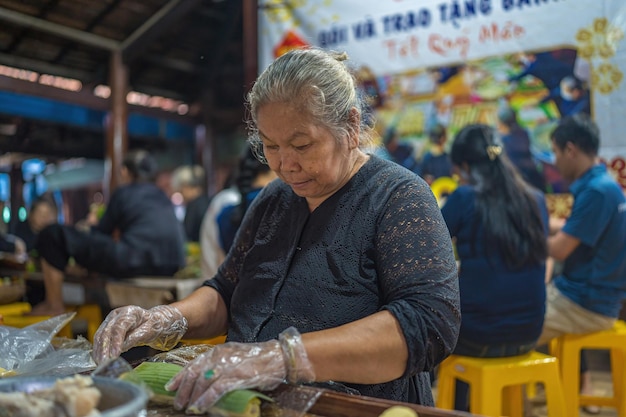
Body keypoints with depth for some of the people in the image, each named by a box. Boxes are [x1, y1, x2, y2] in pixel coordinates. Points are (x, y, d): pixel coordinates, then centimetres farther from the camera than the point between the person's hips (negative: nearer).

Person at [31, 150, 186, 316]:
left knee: (52, 234, 4)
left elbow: (101, 232, 13)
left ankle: (54, 305, 11)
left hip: (133, 263, -7)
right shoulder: (163, 196, 21)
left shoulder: (124, 192, 6)